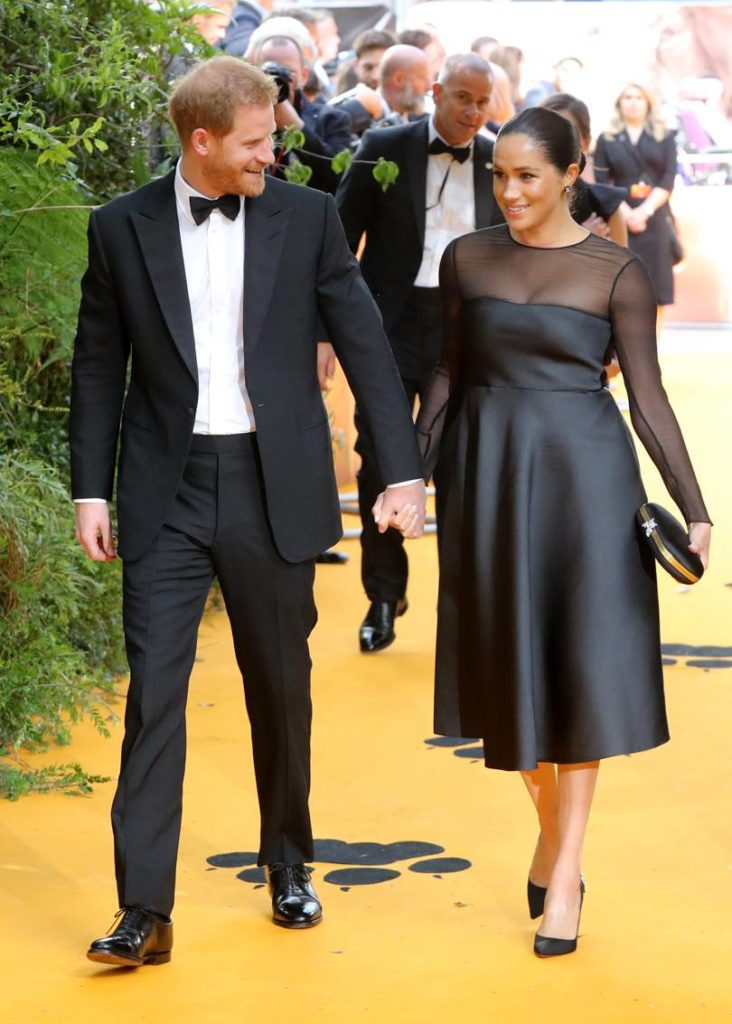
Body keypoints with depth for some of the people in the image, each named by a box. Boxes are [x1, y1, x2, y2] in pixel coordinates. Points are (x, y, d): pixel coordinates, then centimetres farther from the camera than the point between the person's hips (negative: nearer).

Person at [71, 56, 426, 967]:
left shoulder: (306, 218, 1)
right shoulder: (123, 228, 0)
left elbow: (364, 345, 1)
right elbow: (98, 367, 5)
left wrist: (402, 472, -3)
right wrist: (90, 490, 1)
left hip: (276, 490, 1)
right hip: (168, 492, -1)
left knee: (281, 689, 12)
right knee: (153, 691, -6)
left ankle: (289, 865, 32)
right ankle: (144, 911, -4)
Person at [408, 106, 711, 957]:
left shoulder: (615, 272, -4)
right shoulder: (466, 259, 5)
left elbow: (647, 397, -4)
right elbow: (449, 372, 11)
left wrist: (692, 506, -9)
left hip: (581, 473, -3)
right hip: (487, 472, 3)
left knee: (580, 666, -3)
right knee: (511, 663, 9)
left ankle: (562, 874, 3)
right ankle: (552, 830, 29)